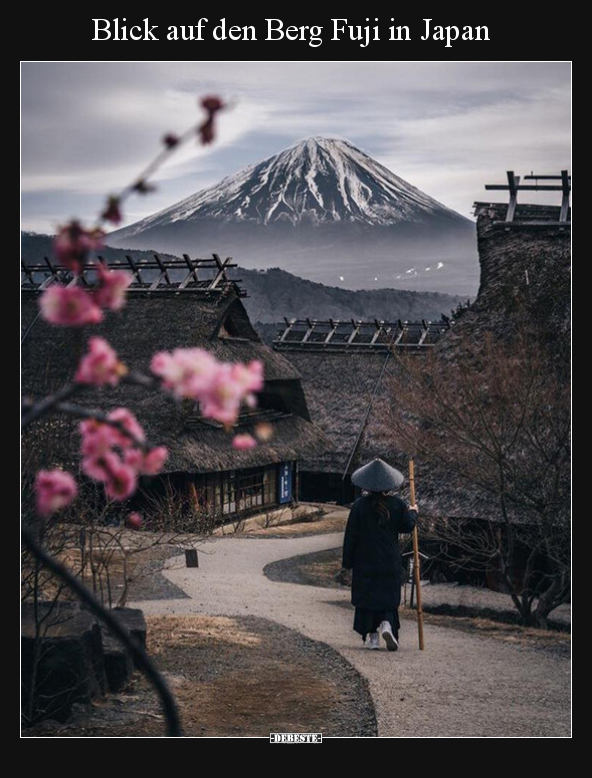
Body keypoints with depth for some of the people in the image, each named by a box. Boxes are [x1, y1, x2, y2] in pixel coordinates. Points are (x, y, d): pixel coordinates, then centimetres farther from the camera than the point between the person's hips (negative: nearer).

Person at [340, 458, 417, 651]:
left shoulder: (360, 505, -6)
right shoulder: (397, 504, -3)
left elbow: (351, 536, -4)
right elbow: (407, 526, 3)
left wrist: (347, 562, 3)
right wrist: (412, 512, 23)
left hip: (365, 562, -1)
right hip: (390, 563, 1)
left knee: (367, 598, 8)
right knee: (389, 597, 9)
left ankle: (373, 636, 6)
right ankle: (387, 624, -17)